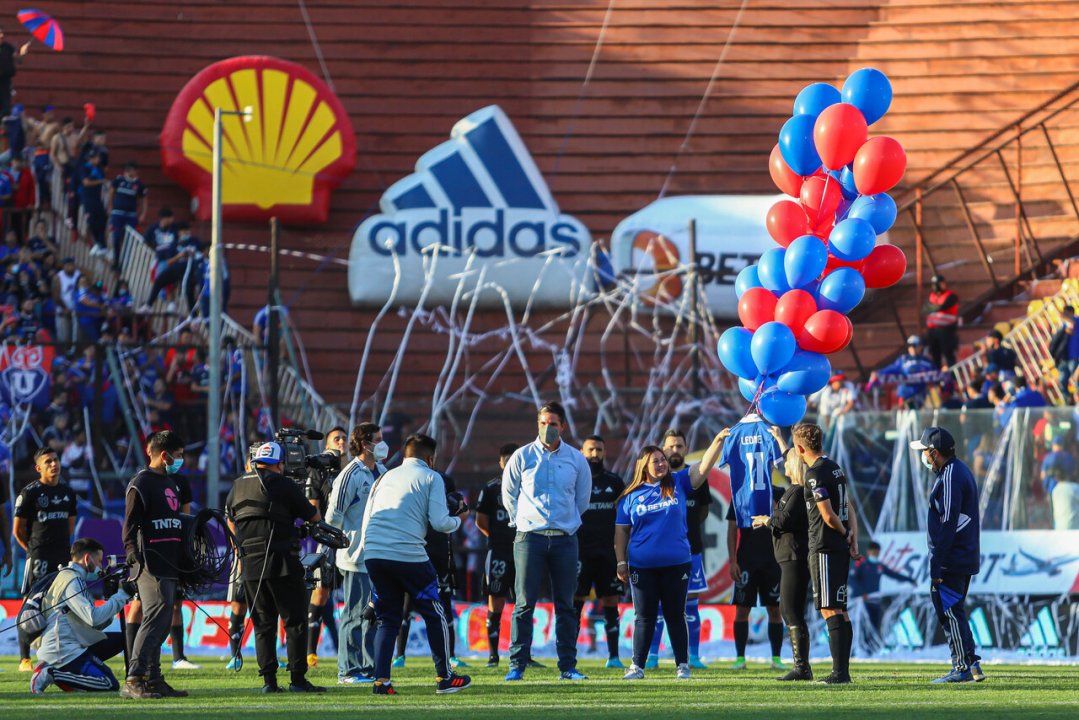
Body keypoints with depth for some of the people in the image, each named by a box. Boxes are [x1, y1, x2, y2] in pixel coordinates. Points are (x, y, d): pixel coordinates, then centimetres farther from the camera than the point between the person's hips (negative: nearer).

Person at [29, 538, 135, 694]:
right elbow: (94, 618, -23)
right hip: (64, 651, -10)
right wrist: (121, 595, -13)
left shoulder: (67, 576, 21)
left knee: (121, 640, 13)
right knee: (110, 685, -16)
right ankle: (51, 674, -12)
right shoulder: (73, 581, -12)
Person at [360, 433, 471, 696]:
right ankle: (445, 677, 16)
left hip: (373, 554, 5)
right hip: (409, 555, -5)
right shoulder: (430, 478, 5)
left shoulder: (386, 477, 20)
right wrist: (458, 519, 17)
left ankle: (381, 680, 1)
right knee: (435, 615, 11)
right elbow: (439, 522, -3)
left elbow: (367, 519, 17)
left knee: (387, 619, 13)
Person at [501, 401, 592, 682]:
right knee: (524, 604, -4)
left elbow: (583, 497, 19)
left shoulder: (576, 459, 6)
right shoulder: (522, 456, 2)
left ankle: (568, 666, 6)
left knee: (565, 605, 3)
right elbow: (508, 494, 13)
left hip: (565, 539, 2)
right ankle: (517, 665, -2)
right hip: (529, 538, -2)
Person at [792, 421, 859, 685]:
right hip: (840, 548, 9)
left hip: (824, 548, -9)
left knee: (830, 610, -9)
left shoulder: (815, 473, -15)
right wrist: (853, 538, 6)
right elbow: (848, 508, 17)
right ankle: (842, 671, 14)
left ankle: (839, 672, -12)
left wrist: (844, 534, 0)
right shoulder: (835, 468, 15)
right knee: (839, 611, 12)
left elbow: (829, 516, -18)